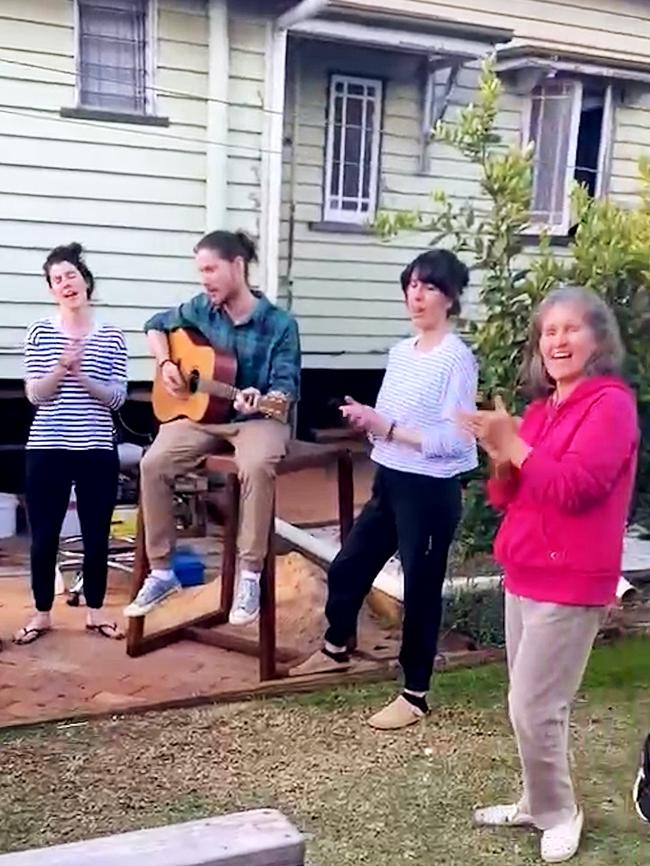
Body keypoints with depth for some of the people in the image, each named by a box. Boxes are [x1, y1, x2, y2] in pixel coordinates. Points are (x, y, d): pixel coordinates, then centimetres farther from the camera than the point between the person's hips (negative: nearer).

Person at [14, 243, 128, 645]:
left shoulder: (112, 337, 2)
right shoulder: (40, 332, 1)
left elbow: (118, 398, -2)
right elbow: (35, 394, -5)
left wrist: (83, 378, -17)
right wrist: (62, 367, -21)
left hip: (98, 450, 1)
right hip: (47, 449, 0)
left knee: (97, 535, 9)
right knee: (44, 535, 6)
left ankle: (96, 611, 25)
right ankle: (42, 613, 22)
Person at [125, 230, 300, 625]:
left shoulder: (280, 324, -10)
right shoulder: (201, 309, 3)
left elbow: (287, 386, -15)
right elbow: (157, 325, 21)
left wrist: (261, 401, -37)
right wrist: (166, 364, 3)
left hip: (257, 419, -4)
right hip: (202, 415, 5)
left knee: (257, 466, -37)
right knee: (154, 463, -20)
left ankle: (251, 577, -25)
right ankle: (162, 572, -8)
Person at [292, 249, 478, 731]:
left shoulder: (457, 360, -15)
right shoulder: (400, 352, 9)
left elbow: (453, 440, -21)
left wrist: (385, 427, -22)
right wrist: (365, 418, -8)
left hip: (431, 491, -8)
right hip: (389, 482, 8)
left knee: (421, 590, 4)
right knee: (347, 567, 20)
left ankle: (415, 696, 21)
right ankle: (336, 650, 45)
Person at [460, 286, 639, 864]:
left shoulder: (611, 404, -12)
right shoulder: (541, 408, 12)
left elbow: (572, 487, -23)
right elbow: (507, 497, 13)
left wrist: (513, 443, -19)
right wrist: (500, 456, -7)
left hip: (570, 582, -8)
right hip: (526, 574, 8)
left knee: (534, 708, -3)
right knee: (532, 704, 16)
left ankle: (559, 814, 17)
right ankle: (538, 803, 31)